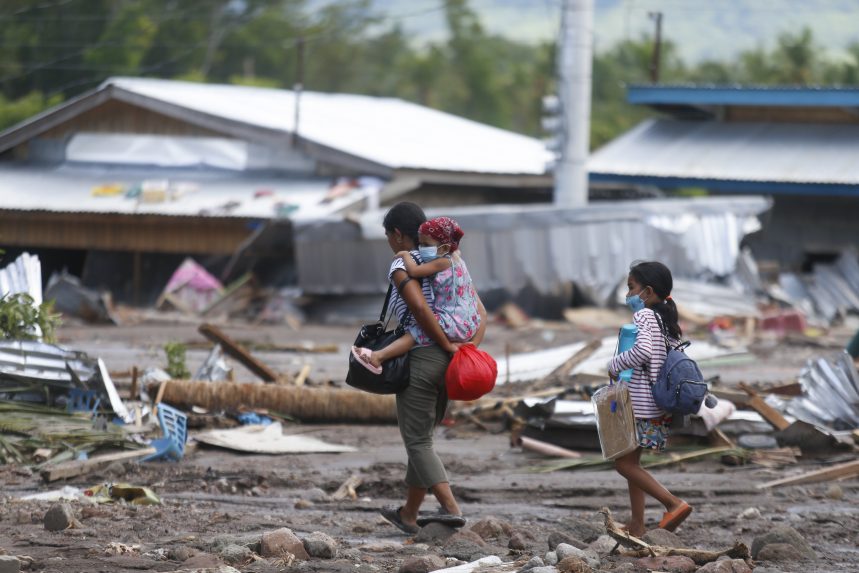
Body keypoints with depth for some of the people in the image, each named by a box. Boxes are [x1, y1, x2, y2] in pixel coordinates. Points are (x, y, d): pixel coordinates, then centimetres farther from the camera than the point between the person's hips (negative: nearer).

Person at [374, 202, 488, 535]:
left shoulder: (401, 268, -8)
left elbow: (420, 308, -26)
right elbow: (480, 311, 11)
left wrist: (447, 345, -17)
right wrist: (472, 345, -2)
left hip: (420, 357, -8)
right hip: (446, 366, 8)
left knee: (417, 441, -1)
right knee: (421, 436, 18)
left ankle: (451, 509, -16)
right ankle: (409, 514, 26)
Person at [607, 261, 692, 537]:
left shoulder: (644, 316, -13)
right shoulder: (667, 321, 14)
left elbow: (643, 350, -29)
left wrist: (615, 366, -15)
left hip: (639, 404, -10)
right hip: (660, 406, 10)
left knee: (624, 464, -5)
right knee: (630, 461, 16)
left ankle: (674, 503, -13)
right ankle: (637, 524, 17)